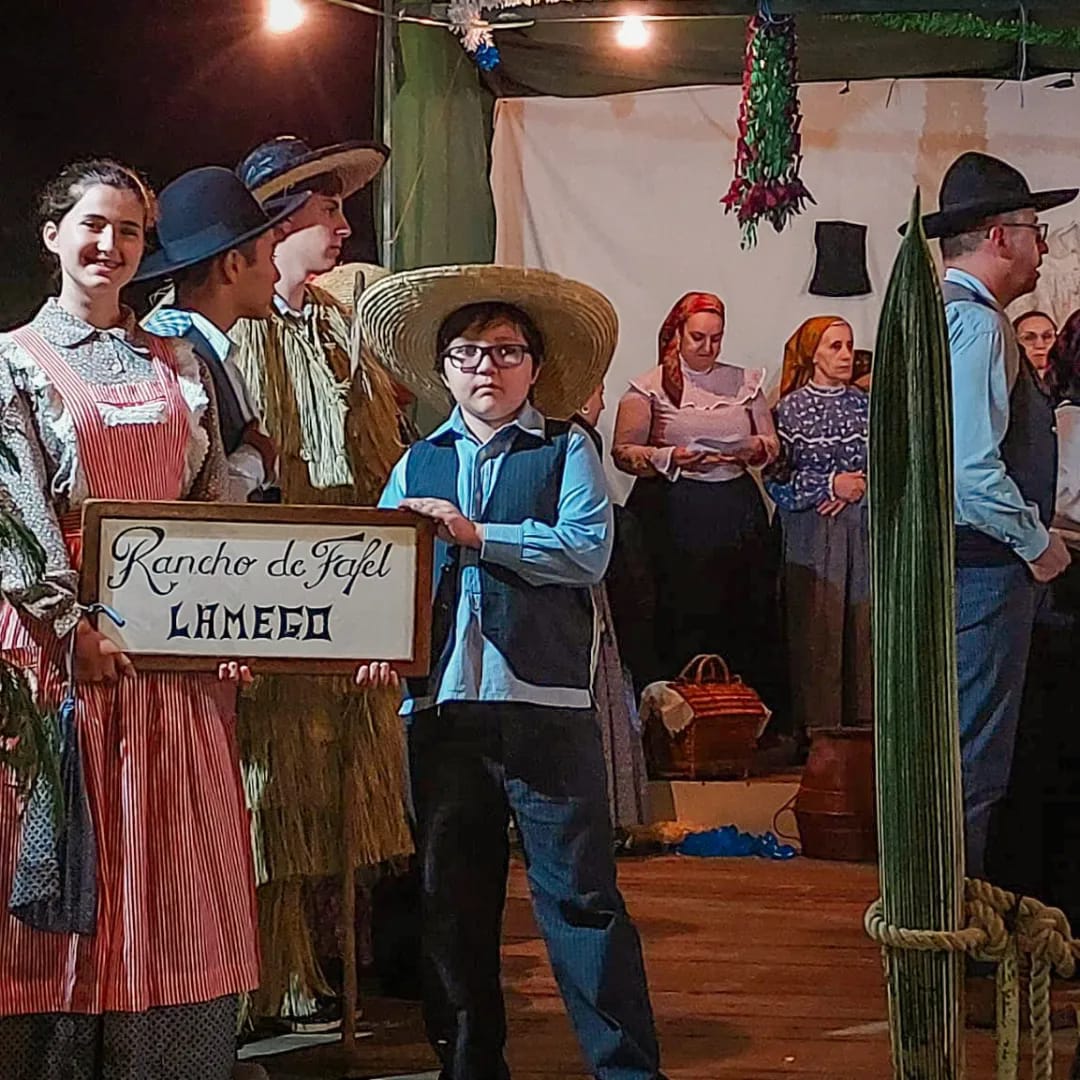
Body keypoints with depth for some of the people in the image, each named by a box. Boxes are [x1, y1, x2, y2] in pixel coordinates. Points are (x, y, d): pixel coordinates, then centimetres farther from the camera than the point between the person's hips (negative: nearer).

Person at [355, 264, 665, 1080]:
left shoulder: (567, 451, 4)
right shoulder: (419, 463, 14)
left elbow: (588, 550, -12)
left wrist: (474, 534, -16)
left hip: (544, 701, -4)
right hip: (439, 702, 4)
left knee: (579, 892, -2)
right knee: (453, 898, 14)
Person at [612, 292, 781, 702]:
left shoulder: (745, 383, 16)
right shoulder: (650, 387, 5)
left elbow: (772, 445, 17)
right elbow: (623, 451, -1)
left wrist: (755, 450, -6)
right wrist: (670, 459, -17)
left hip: (737, 512, 3)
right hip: (672, 514, -3)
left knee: (744, 621, -3)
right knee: (679, 623, -8)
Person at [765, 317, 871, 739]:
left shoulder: (865, 404, 10)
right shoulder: (791, 409, 1)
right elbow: (777, 481, -4)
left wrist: (860, 485, -7)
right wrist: (831, 484, -13)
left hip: (865, 533, 3)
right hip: (813, 538, -3)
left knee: (864, 628, 1)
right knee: (817, 634, -4)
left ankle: (863, 726, 9)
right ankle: (819, 731, 2)